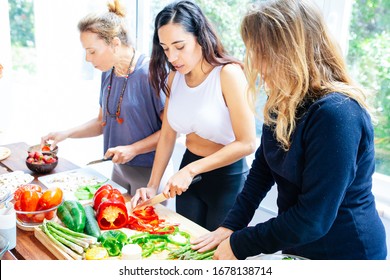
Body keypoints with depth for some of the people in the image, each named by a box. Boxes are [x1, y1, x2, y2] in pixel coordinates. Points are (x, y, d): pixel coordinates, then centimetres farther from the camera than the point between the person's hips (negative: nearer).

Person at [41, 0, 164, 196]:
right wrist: (67, 134, 2)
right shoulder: (108, 74, 3)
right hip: (119, 168, 7)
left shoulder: (149, 73, -20)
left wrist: (133, 149, -21)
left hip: (148, 172, -7)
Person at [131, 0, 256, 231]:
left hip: (227, 177, -5)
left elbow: (247, 143, -22)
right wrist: (152, 186, -2)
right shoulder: (173, 78, -2)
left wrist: (191, 170, -23)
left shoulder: (228, 74, -21)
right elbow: (167, 136, 3)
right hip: (188, 174, 6)